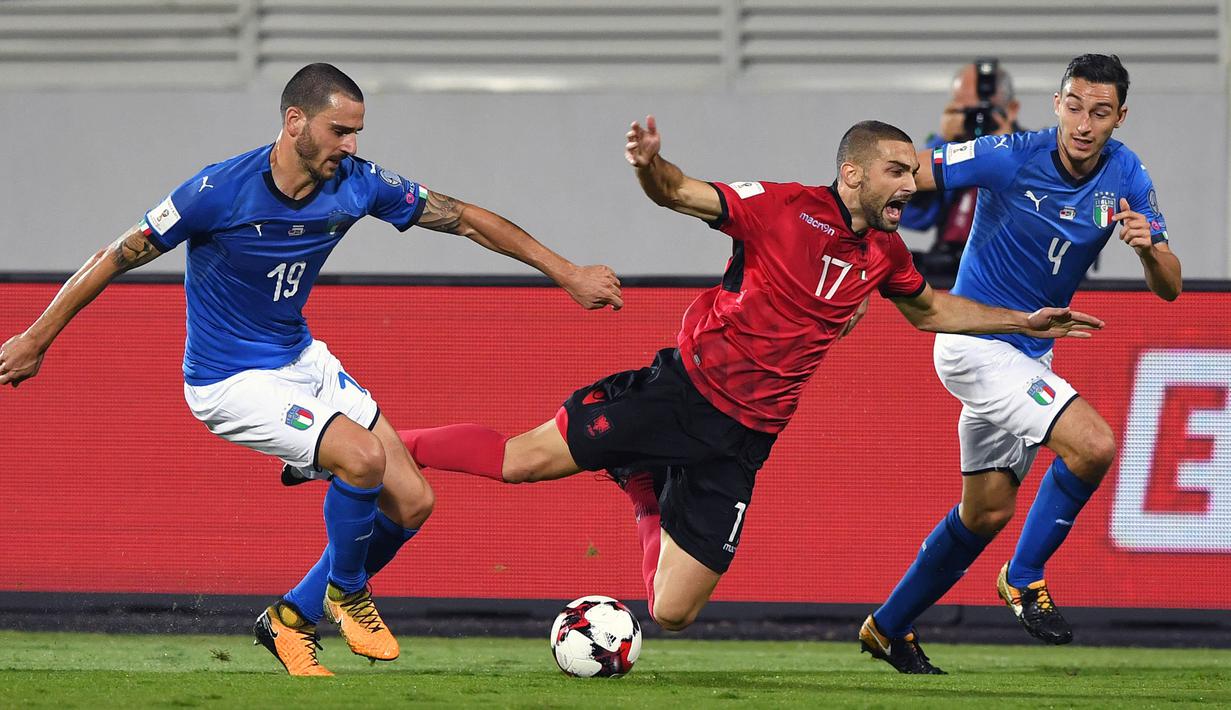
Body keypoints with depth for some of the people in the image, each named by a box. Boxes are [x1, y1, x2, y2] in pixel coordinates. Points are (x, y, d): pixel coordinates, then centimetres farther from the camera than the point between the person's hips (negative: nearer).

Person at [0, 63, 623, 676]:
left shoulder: (356, 185, -9)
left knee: (412, 503, -1)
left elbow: (465, 220, 1)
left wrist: (567, 274, 3)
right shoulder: (221, 191, -24)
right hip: (231, 382, -7)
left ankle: (293, 618, 16)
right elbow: (120, 257, -15)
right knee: (363, 455, -27)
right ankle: (345, 591, 0)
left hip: (302, 361, 7)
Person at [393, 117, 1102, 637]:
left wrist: (1023, 323, 23)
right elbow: (678, 193, -17)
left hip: (742, 436, 4)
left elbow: (929, 309, 27)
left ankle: (648, 492, 30)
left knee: (672, 613, -1)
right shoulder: (784, 207, -11)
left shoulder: (884, 253, 7)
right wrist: (651, 166, -40)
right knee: (524, 459, -12)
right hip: (684, 388, -4)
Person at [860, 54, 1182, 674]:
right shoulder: (1009, 159, -20)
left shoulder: (1126, 177, -5)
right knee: (1094, 445, -23)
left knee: (988, 510, 16)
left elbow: (1168, 288, -5)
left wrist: (1148, 246, -26)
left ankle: (889, 627, 33)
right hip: (974, 341, -7)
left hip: (1029, 354, 7)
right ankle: (1024, 577, -4)